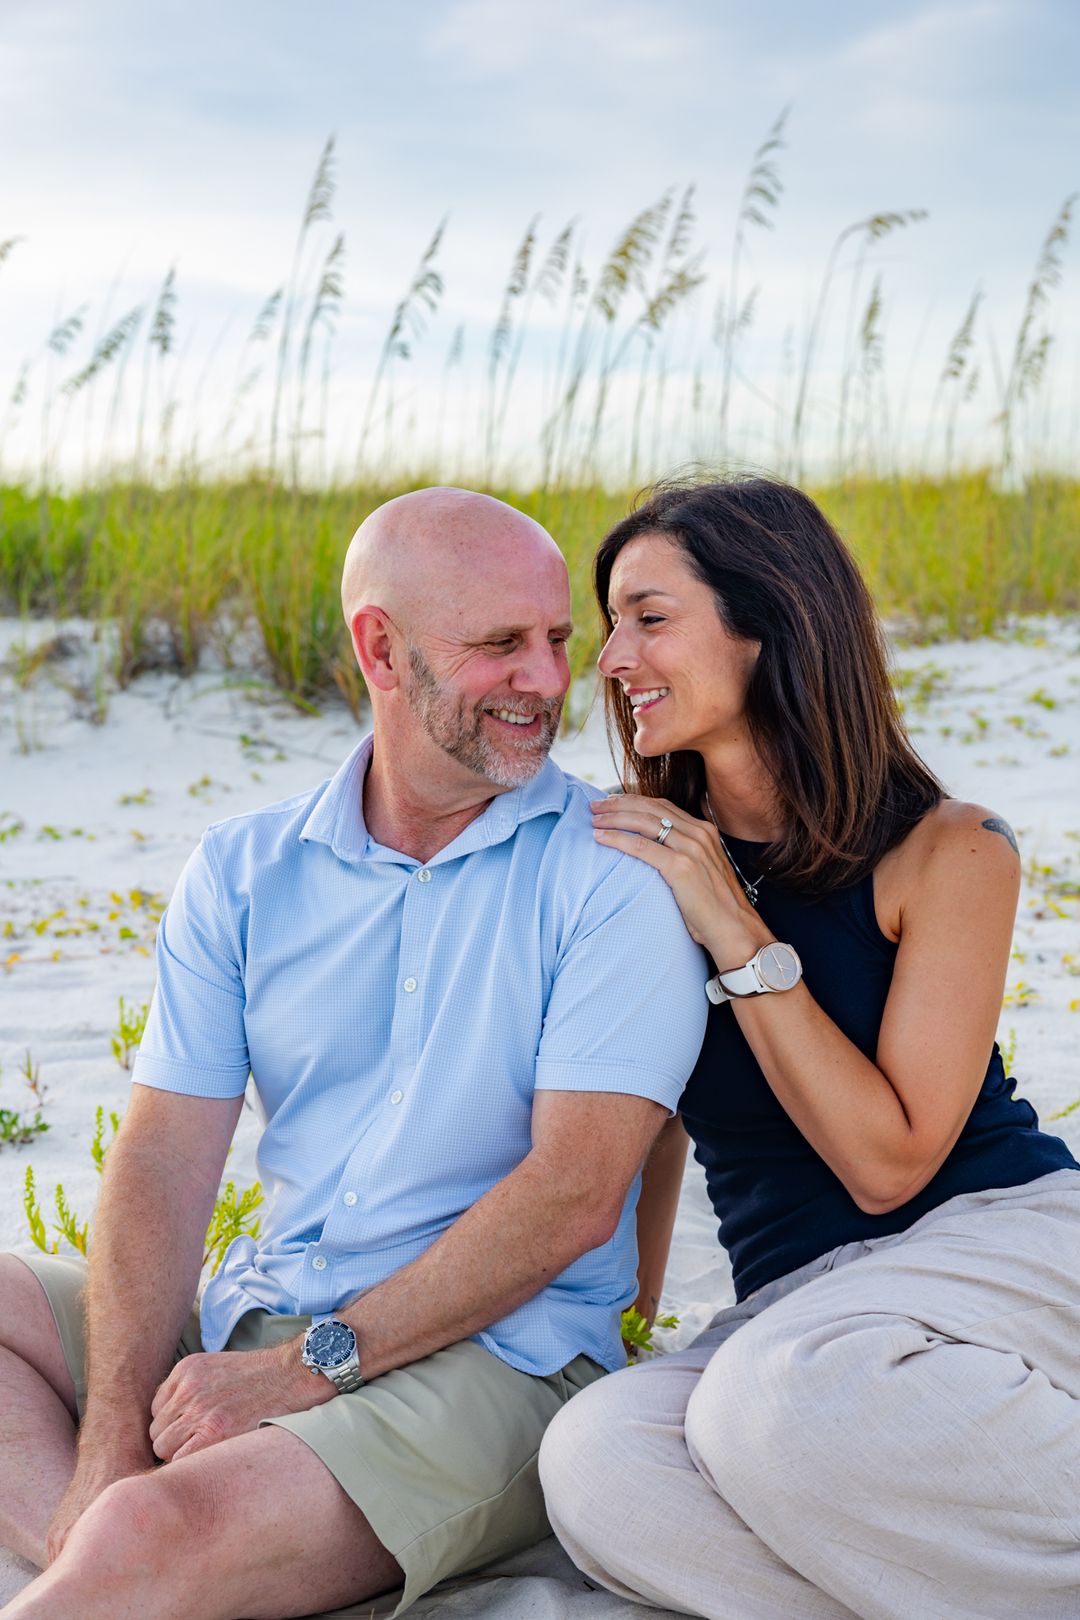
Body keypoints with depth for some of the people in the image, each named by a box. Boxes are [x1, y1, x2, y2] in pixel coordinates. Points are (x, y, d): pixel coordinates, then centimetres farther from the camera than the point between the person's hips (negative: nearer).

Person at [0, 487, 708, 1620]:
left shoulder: (617, 876, -6)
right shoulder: (243, 871, 7)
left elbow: (575, 1193, -13)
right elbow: (165, 1158, -1)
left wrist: (313, 1361, -17)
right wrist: (113, 1437, -15)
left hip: (493, 1354, -6)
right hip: (248, 1321, 6)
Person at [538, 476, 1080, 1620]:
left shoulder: (944, 852, -7)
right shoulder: (646, 857, 6)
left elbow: (887, 1161, -12)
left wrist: (735, 931, -14)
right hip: (797, 1302, 4)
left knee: (775, 1392, -37)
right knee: (593, 1462, -29)